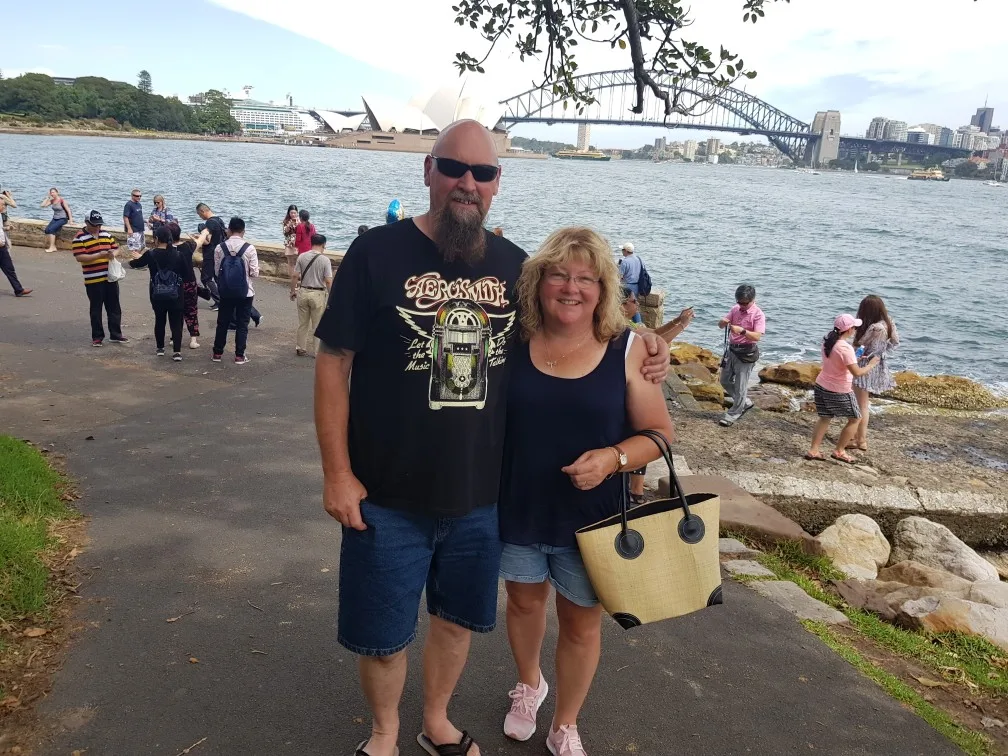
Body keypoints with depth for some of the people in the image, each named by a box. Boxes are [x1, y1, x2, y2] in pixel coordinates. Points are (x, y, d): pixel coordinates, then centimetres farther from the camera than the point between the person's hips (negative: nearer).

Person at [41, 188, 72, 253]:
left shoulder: (62, 200, -12)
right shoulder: (52, 201, 6)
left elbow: (68, 210, -12)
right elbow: (42, 205, 1)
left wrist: (70, 220, -19)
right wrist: (48, 197, -1)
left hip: (62, 219, -6)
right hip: (55, 219, 6)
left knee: (51, 229, -26)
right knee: (46, 230, -17)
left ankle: (52, 247, -21)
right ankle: (53, 247, -12)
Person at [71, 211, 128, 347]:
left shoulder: (106, 234, 10)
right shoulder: (79, 238, -8)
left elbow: (115, 248, 16)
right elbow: (79, 257, -15)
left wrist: (112, 253, -9)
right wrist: (99, 255, -23)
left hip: (110, 278, 5)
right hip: (93, 280, -5)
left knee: (114, 307, 10)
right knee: (96, 309, 5)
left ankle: (115, 334, 19)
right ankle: (97, 336, 15)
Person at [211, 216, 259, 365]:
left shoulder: (219, 248, -7)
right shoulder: (249, 248, -13)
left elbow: (216, 271, -3)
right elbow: (254, 273, -11)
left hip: (225, 292, 2)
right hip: (245, 292, -2)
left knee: (222, 322, 14)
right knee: (242, 324, 7)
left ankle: (217, 353, 22)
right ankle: (239, 356, 9)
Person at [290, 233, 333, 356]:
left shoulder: (302, 257, -3)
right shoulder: (325, 260, -11)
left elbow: (295, 276, -2)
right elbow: (328, 281, -13)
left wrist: (292, 291, 10)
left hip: (303, 292, 3)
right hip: (318, 294, -3)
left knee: (302, 323, 15)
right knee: (317, 325, 8)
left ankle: (301, 349, 23)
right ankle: (316, 351, 13)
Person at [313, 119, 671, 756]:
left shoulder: (514, 265, 1)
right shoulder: (377, 252, -11)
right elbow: (334, 363, -8)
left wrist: (640, 353, -2)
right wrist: (337, 472, -11)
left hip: (481, 495, 4)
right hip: (387, 495, -3)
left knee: (459, 617, 22)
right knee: (381, 635, 13)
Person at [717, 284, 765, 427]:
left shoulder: (758, 314, -14)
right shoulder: (735, 309, 4)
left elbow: (757, 336, -23)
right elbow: (720, 325, 6)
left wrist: (742, 331, -38)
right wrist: (723, 322, -18)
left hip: (746, 353, -7)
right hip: (732, 349, 8)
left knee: (740, 386, -1)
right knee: (725, 381, 17)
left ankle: (732, 415, 10)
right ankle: (745, 402, 34)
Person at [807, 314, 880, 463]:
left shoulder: (827, 341, 0)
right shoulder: (845, 348, -25)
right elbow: (857, 372, -26)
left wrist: (855, 358, 16)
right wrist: (871, 365, -10)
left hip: (821, 386, 7)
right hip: (839, 391, -7)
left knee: (825, 417, 19)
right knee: (855, 419, 12)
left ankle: (813, 450, 16)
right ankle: (839, 451, 15)